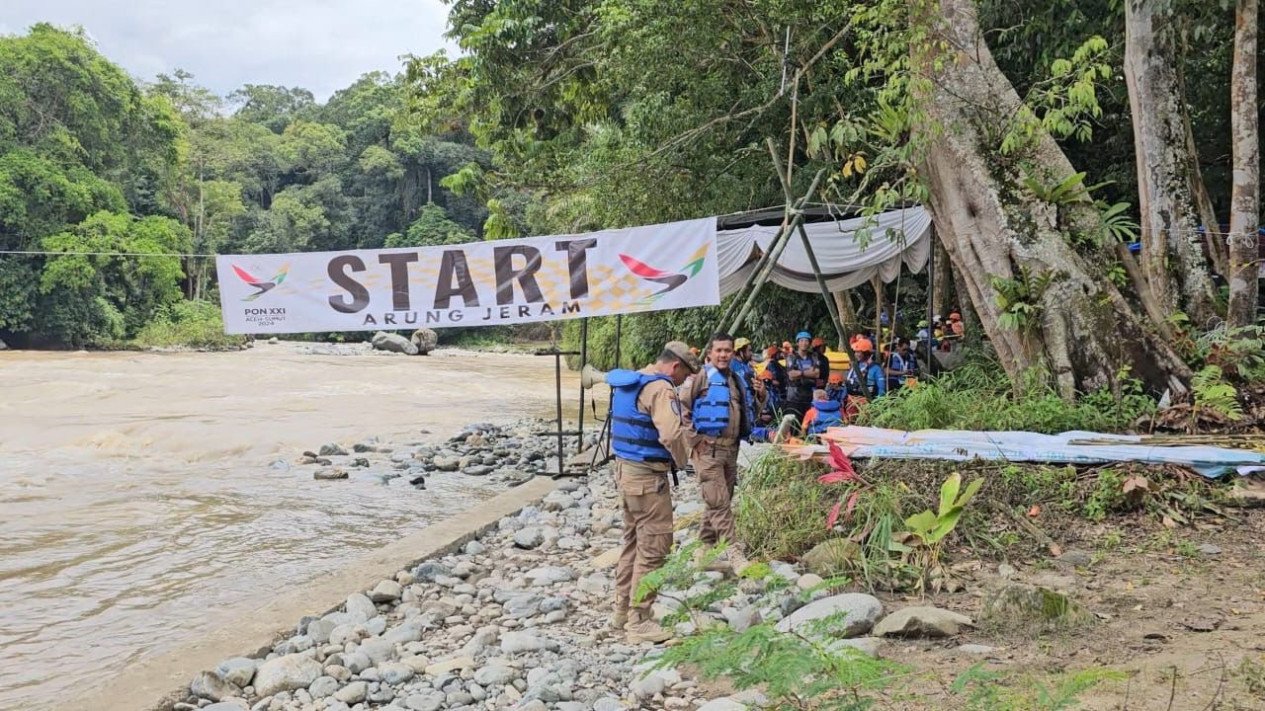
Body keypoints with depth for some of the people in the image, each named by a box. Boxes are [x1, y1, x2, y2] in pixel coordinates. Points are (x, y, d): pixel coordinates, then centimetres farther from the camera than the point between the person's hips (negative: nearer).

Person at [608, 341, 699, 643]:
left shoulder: (627, 382, 12)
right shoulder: (660, 388, -18)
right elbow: (672, 434, -26)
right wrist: (681, 461, -8)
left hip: (626, 469, 10)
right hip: (648, 476, -10)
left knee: (633, 541, 19)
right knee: (653, 546, -3)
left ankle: (622, 611, 28)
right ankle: (639, 621, 1)